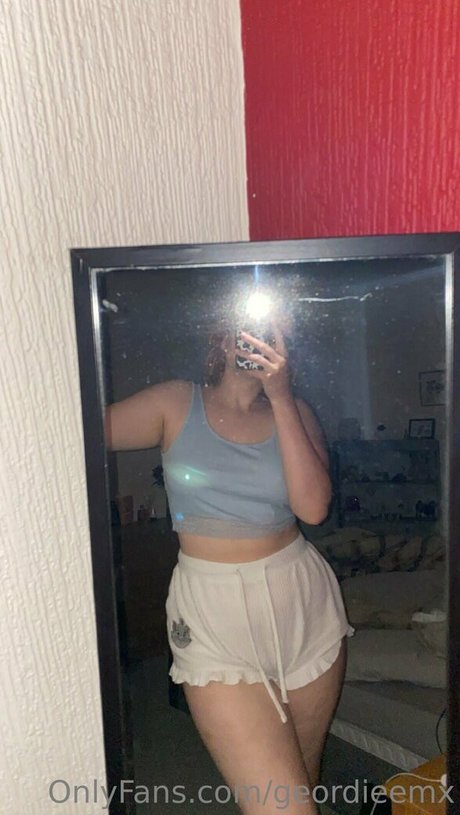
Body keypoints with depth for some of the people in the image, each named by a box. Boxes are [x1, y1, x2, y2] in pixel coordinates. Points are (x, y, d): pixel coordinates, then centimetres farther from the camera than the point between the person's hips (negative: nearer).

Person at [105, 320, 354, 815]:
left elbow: (313, 508, -13)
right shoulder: (176, 403, -1)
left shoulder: (294, 412, 3)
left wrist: (280, 397, -16)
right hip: (215, 617, -2)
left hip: (304, 606, 3)